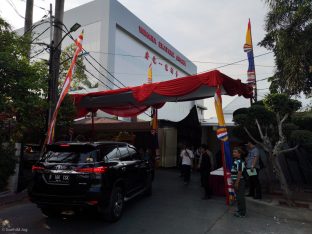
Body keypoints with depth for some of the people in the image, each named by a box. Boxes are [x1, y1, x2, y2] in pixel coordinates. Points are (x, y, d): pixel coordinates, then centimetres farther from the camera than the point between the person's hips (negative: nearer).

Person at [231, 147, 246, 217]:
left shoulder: (239, 162, -18)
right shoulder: (235, 161, 13)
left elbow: (240, 173, -22)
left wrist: (237, 182, -22)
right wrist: (234, 182, 19)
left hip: (239, 181, -10)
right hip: (236, 181, 10)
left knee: (240, 197, -1)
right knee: (238, 197, 16)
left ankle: (242, 213, 8)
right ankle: (240, 211, 27)